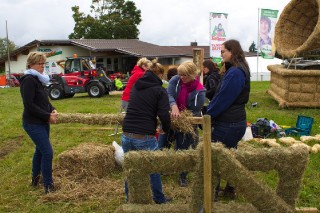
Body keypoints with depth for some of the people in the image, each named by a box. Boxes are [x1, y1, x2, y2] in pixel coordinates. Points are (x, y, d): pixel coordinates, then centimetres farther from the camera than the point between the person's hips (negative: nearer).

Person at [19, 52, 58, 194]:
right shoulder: (28, 80, -16)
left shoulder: (38, 80, 12)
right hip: (33, 124, -10)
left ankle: (35, 179, 36)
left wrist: (52, 110, 1)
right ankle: (48, 186, 2)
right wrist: (48, 116, -19)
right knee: (48, 152, -8)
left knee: (40, 150, 19)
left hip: (42, 122, 10)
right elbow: (29, 105, -22)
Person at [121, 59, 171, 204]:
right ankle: (159, 199, 32)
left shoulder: (136, 86, 14)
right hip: (145, 138, -4)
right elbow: (164, 115, -12)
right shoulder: (160, 90, -3)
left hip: (126, 135, 4)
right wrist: (166, 129, 7)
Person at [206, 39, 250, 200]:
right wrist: (210, 112, 11)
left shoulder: (234, 73, -21)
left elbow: (222, 99, -20)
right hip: (236, 121, 10)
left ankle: (213, 193, 12)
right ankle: (230, 190, 32)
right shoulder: (238, 70, 11)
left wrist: (208, 116, -9)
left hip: (228, 124, -10)